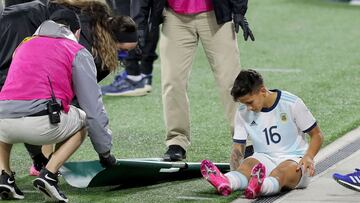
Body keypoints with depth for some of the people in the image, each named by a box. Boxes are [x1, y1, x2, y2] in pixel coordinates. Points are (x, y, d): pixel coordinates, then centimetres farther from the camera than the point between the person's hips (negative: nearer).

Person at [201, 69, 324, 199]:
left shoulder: (291, 104, -8)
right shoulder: (243, 113, 2)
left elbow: (317, 134, 0)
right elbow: (238, 147, 4)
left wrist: (309, 157, -20)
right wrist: (236, 168, -18)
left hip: (294, 159, -3)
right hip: (264, 158, 3)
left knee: (283, 170, -39)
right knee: (248, 163, -32)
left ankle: (258, 187, -74)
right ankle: (225, 183, -67)